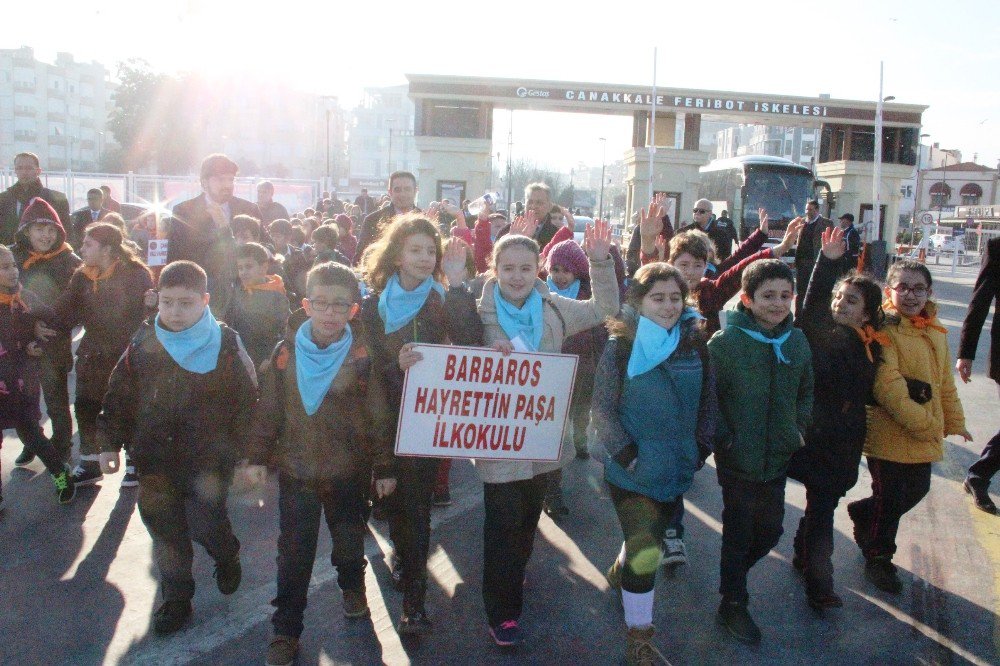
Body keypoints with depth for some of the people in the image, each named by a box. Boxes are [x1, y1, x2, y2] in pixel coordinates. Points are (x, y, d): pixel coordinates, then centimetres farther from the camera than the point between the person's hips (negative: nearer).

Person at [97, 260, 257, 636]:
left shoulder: (226, 346, -10)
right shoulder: (142, 343, -1)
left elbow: (247, 403, -6)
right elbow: (119, 396, 8)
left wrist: (245, 452, -7)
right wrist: (111, 442, 7)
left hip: (208, 460, -3)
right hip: (154, 460, 4)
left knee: (205, 525, -2)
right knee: (164, 531, 12)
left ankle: (227, 557, 34)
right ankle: (176, 597, 32)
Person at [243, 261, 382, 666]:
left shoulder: (364, 356, -11)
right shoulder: (285, 352, -5)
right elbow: (268, 408, 2)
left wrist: (385, 466, -7)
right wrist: (257, 456, 3)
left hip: (349, 470, -1)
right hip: (295, 469, 1)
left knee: (349, 539, 19)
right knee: (294, 554, 8)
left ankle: (352, 585, 49)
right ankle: (286, 629, 22)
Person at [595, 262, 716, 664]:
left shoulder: (695, 344, 1)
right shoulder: (621, 347, -12)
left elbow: (709, 400, 10)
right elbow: (602, 408, -11)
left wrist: (702, 446, 2)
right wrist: (624, 454, -17)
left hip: (677, 468, 5)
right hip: (634, 470, -5)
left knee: (650, 537, 22)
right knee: (645, 553, -9)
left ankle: (621, 572, 55)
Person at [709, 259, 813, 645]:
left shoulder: (797, 341, 2)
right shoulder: (725, 342, -16)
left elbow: (805, 392, 15)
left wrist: (799, 428, 6)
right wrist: (724, 439, -15)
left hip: (778, 458, 5)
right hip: (738, 460, -5)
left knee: (769, 531, 18)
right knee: (738, 535, 8)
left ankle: (734, 574, 45)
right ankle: (732, 605, 27)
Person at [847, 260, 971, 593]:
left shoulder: (935, 331, 7)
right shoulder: (882, 329, -17)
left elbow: (945, 382, 18)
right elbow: (888, 387, -24)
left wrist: (953, 422, 20)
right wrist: (922, 423, -21)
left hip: (924, 437, 7)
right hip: (890, 435, -7)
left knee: (916, 491, 20)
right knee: (890, 498, 6)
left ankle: (863, 513, 45)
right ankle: (878, 558, 28)